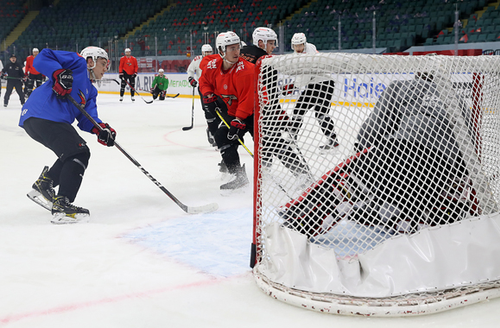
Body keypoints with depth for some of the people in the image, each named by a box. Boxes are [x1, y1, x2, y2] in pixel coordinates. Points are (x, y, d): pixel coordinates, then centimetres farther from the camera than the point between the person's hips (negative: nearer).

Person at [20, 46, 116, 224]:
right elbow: (42, 58, -7)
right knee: (79, 153, -15)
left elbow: (86, 117, 14)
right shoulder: (77, 64, 3)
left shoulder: (90, 91, 28)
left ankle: (43, 186, 29)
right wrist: (59, 74, -23)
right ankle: (62, 207, -17)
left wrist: (100, 129, -6)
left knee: (73, 152, 22)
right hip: (41, 116, -10)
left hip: (55, 121, 10)